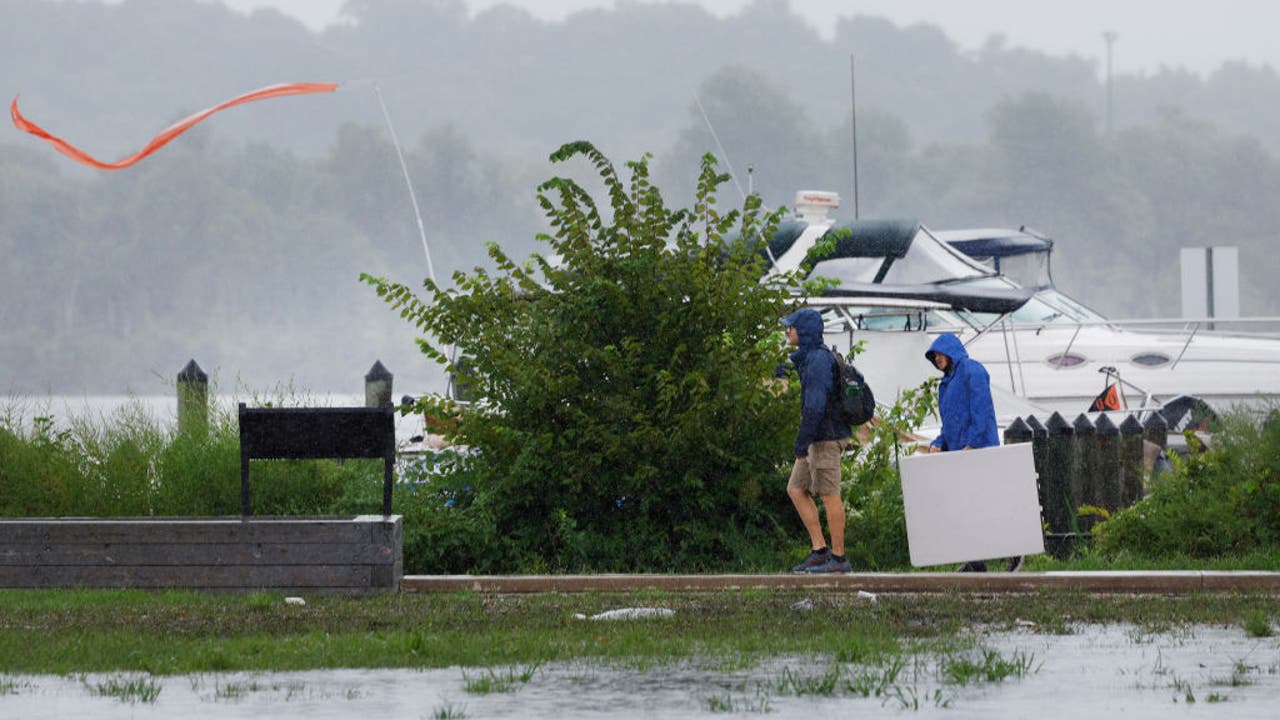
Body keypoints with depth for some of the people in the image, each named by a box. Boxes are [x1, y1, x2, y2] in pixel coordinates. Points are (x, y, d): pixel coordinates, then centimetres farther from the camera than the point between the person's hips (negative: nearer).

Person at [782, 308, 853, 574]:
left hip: (826, 436, -10)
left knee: (829, 495, -5)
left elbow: (815, 404, -23)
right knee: (796, 490, 10)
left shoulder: (818, 359, -16)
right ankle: (819, 550, 9)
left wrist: (802, 441, -22)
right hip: (819, 438, 10)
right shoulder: (809, 357, 16)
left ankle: (839, 557, -1)